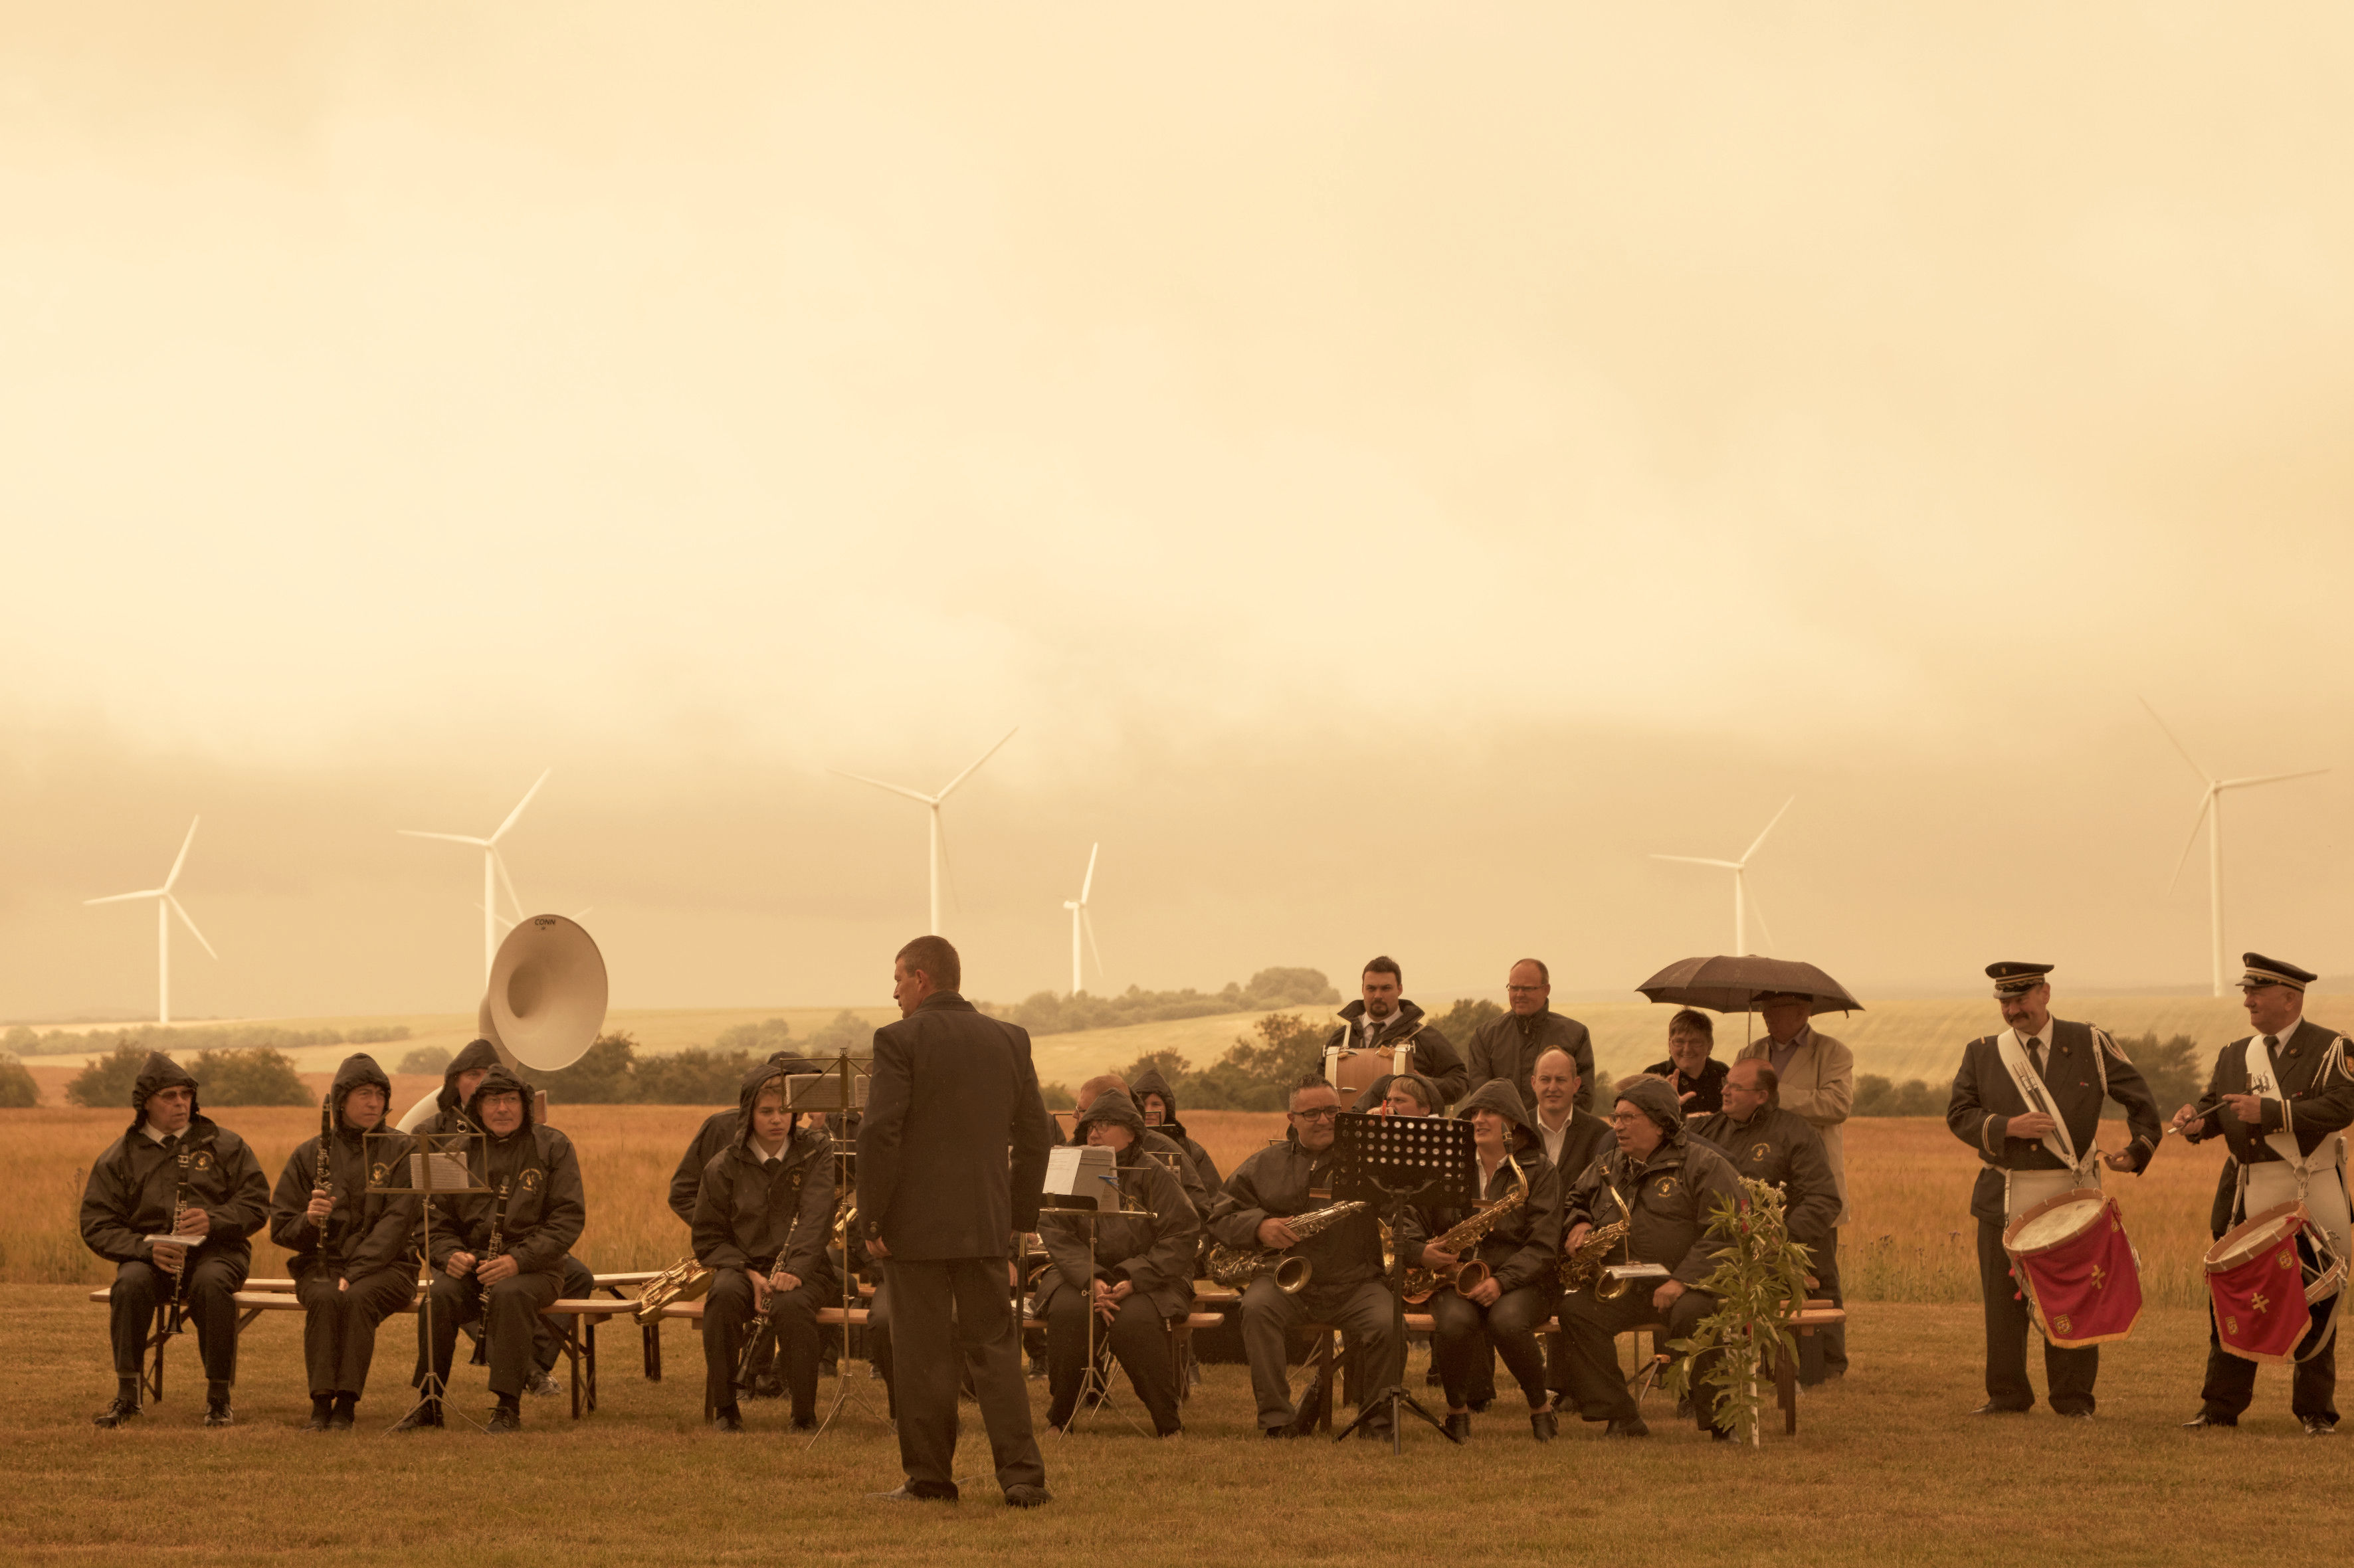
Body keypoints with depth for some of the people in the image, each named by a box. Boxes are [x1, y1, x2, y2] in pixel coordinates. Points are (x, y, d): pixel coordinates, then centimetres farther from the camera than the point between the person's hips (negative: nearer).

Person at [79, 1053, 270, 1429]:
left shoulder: (224, 1145, 9)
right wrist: (146, 1248, -16)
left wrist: (214, 1221, -16)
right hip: (148, 1254, 1)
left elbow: (256, 1203, 4)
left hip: (214, 1250, -1)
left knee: (212, 1284, -36)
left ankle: (219, 1398, -27)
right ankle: (127, 1395, -25)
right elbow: (97, 1226, 2)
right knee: (130, 1284, -34)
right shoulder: (118, 1158, 8)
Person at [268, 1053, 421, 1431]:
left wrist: (355, 1273, -20)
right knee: (324, 1298, -33)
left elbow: (397, 1221, -8)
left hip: (384, 1265, -1)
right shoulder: (308, 1154, 9)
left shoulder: (401, 1152, 3)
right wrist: (308, 1220, -17)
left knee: (357, 1298, -34)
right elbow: (281, 1229, 8)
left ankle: (346, 1403, -28)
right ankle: (321, 1402, -30)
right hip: (321, 1265, 1)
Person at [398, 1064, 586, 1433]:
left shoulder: (552, 1147, 2)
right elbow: (439, 1219, 15)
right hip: (472, 1264, 3)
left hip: (533, 1267, -3)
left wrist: (518, 1260, -19)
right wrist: (451, 1255, -9)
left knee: (509, 1294, -37)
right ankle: (429, 1404, -17)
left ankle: (508, 1408, -30)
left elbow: (568, 1218, -5)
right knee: (438, 1296, -29)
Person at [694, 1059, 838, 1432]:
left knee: (791, 1305, -37)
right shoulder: (724, 1167, 4)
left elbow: (816, 1218, -10)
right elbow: (708, 1238, 6)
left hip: (802, 1270, -1)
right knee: (724, 1296, -35)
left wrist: (795, 1269, -26)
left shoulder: (816, 1150, 2)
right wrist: (750, 1274, -11)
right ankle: (725, 1408, -21)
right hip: (743, 1265, 1)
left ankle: (805, 1416, -22)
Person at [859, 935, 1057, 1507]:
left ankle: (929, 1479, 8)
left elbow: (880, 1134, -14)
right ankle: (1022, 1476, 1)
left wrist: (872, 1221, -7)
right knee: (995, 1348, 9)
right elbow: (1036, 1133, 9)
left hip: (917, 1224, -4)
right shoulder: (1009, 1039, 8)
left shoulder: (899, 1040, -8)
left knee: (923, 1354, 3)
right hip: (986, 1224, 4)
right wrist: (1019, 1213, 15)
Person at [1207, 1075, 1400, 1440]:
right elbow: (1220, 1218, 14)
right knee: (1257, 1307, -32)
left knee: (1387, 1325, -28)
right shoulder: (1265, 1164, 15)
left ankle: (1378, 1423, -6)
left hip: (1355, 1283, -1)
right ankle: (1277, 1420, -25)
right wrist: (1259, 1227, -7)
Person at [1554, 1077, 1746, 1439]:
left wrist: (1683, 1280, -23)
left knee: (1691, 1314, -38)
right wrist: (1578, 1224, 8)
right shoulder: (1608, 1167, 17)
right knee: (1576, 1310, -21)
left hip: (1691, 1285, -5)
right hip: (1623, 1286, 5)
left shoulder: (1703, 1165, -4)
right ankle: (1621, 1419, -16)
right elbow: (1574, 1201, 34)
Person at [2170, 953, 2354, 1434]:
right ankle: (2220, 1407, 10)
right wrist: (2195, 1120, -10)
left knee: (2315, 1302, 3)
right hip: (2250, 1194, 4)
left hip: (2312, 1195, -4)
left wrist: (2270, 1111, -22)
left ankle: (2315, 1410, 14)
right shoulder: (2234, 1055, 14)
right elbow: (2214, 1105, 14)